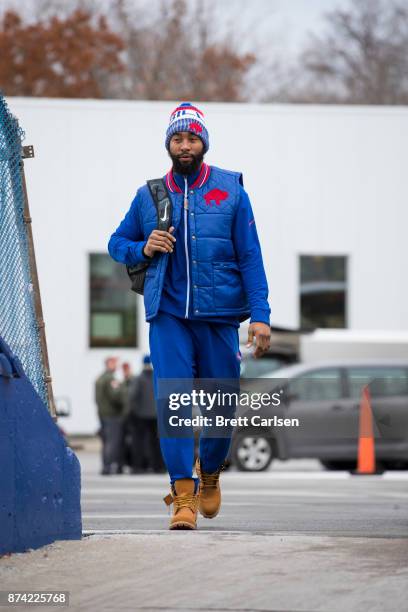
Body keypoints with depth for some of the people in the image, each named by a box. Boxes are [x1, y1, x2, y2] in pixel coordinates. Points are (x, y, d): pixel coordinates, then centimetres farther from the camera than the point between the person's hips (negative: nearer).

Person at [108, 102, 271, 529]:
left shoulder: (230, 190, 5)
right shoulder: (149, 196, 9)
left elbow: (250, 256, 3)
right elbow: (116, 243, 21)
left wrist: (259, 314, -5)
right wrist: (143, 249, -3)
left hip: (219, 315, 0)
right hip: (168, 314, 0)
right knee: (172, 400, -12)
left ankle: (210, 475, 33)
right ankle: (183, 496, -10)